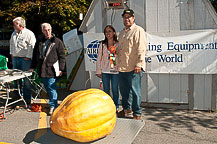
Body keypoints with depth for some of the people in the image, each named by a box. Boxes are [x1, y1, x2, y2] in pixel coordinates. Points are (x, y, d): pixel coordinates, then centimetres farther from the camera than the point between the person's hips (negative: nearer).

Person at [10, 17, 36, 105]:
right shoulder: (14, 34, 15)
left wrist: (28, 57, -13)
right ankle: (18, 95, 24)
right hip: (15, 58, 7)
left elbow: (32, 46, -12)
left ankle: (27, 98, 3)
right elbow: (11, 44, 29)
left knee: (26, 79, -4)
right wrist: (11, 54, 20)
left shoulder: (29, 34, -9)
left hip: (25, 59, -7)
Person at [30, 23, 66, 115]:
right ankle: (53, 102, 28)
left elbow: (62, 56, -2)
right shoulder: (39, 42, 13)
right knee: (47, 88, 13)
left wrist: (61, 69, -7)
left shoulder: (57, 41, -1)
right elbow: (35, 55, 20)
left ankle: (53, 106, 1)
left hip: (51, 69, -5)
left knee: (51, 88, -7)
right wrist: (33, 67, 17)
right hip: (41, 69, 5)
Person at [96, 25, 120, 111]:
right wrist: (98, 71, 4)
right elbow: (99, 58, 7)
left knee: (115, 90, 5)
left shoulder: (118, 44, 0)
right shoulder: (102, 44, 5)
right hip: (105, 71, 2)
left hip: (115, 70, -2)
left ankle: (116, 107, 19)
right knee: (106, 90, 9)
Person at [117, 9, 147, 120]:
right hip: (122, 67, 8)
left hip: (133, 68, -8)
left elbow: (141, 49, -13)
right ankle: (127, 109, 34)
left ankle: (137, 113, 9)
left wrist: (138, 64, -19)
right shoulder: (122, 33, 21)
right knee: (124, 90, 16)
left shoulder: (138, 30, -5)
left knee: (135, 91, -3)